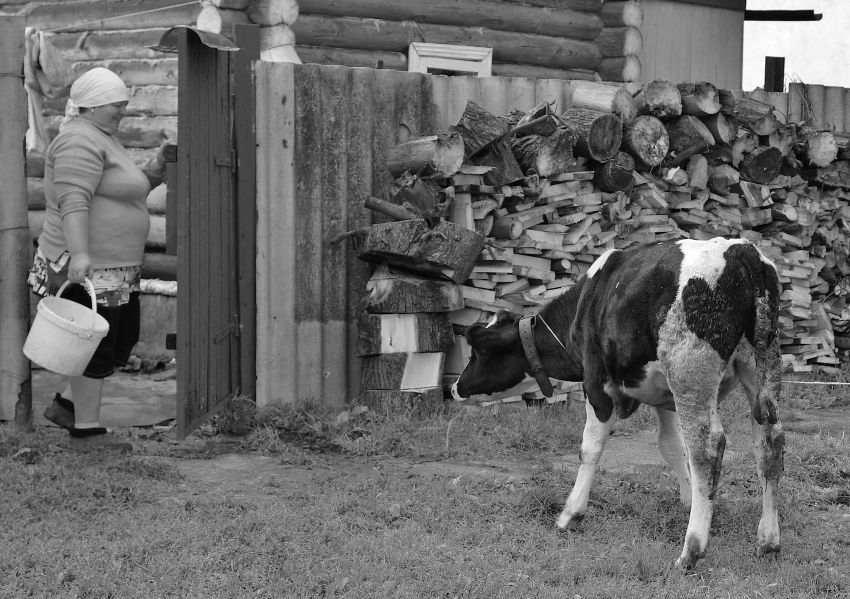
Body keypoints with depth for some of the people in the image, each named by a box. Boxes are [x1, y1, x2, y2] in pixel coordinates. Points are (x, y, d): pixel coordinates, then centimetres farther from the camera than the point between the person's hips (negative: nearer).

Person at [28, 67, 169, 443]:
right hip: (87, 268, -11)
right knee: (98, 347, -2)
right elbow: (73, 200, -27)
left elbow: (125, 194, 25)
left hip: (115, 268, 11)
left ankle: (66, 405, 23)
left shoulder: (103, 140, 18)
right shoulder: (81, 141, -15)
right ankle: (86, 427, 9)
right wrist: (79, 253, -36)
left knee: (123, 340, 15)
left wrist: (156, 168, 9)